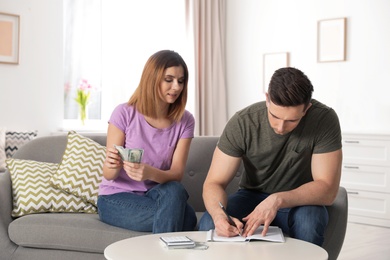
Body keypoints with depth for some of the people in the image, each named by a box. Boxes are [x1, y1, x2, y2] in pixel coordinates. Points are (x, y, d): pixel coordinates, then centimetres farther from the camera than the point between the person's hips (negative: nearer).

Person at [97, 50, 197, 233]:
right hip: (116, 197, -3)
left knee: (174, 191, -33)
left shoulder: (185, 121, -5)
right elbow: (109, 175, -10)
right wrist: (113, 166, -36)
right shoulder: (124, 113, -12)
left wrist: (150, 173, -35)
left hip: (159, 195, 4)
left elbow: (176, 175, -13)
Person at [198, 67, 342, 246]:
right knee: (209, 224, -28)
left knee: (308, 222, -35)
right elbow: (214, 183, -17)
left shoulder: (324, 119, -23)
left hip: (300, 201, 0)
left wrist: (278, 201, -39)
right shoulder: (242, 122, -21)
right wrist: (218, 214, -40)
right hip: (252, 196, 0)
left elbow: (327, 189, -22)